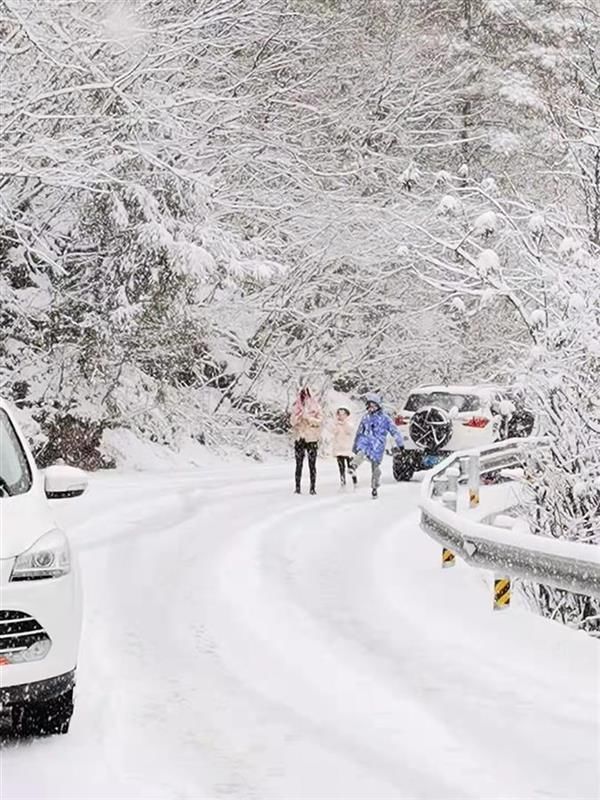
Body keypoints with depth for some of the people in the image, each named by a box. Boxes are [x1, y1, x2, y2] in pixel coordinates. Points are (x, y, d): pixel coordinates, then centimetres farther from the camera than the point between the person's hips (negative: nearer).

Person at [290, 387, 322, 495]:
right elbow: (293, 421, 1)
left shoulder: (315, 407, 0)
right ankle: (297, 487, 9)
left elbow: (319, 420, -5)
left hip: (312, 438, -2)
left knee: (312, 464, -1)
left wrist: (308, 418, -17)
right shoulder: (297, 407, 6)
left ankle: (313, 487, 2)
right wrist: (300, 415, -15)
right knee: (299, 464, 4)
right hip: (299, 437, 2)